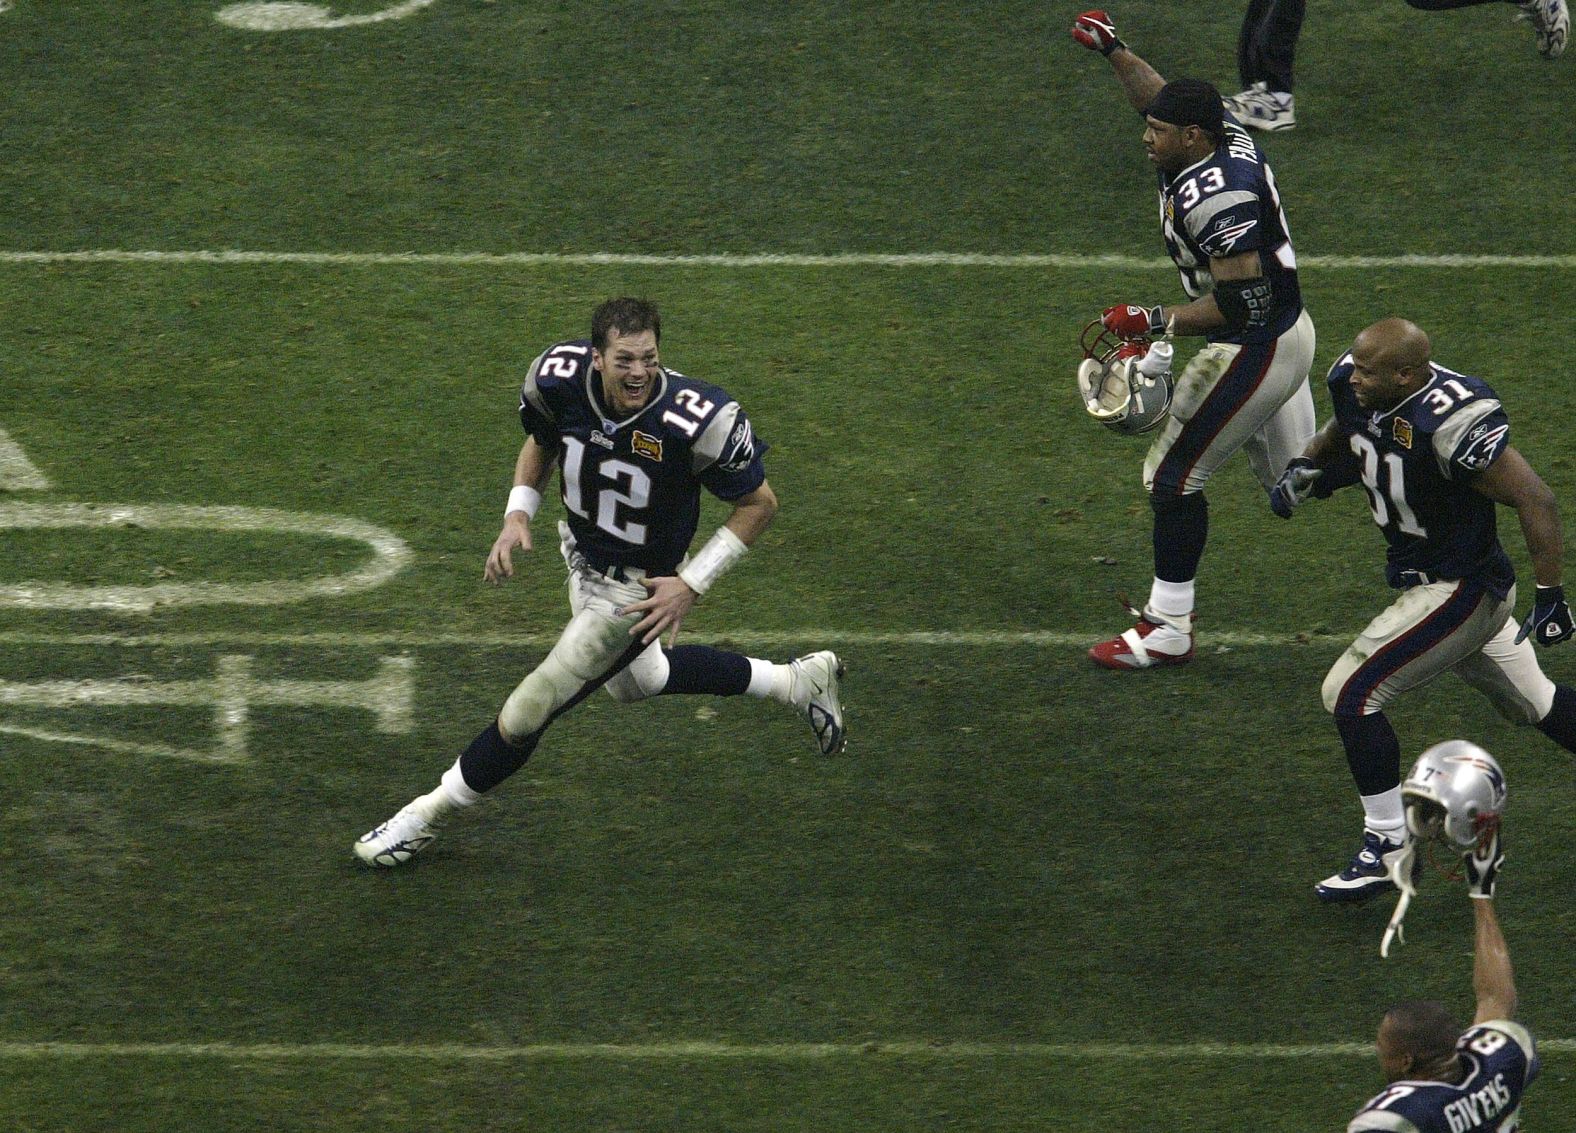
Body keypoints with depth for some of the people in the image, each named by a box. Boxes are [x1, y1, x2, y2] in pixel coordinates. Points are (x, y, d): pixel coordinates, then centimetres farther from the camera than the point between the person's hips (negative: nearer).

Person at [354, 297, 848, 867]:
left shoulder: (697, 421, -36)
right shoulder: (560, 378, -22)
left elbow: (759, 503, -18)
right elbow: (541, 441, 4)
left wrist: (690, 584, -21)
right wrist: (517, 515, -11)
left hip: (636, 587, -6)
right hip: (580, 549, 6)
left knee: (529, 711, 0)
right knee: (636, 682, 30)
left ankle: (427, 816, 25)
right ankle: (798, 681, 45)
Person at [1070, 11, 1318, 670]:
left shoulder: (1215, 196, -27)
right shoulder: (1229, 142, 0)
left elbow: (1242, 301, -29)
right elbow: (1165, 100, 21)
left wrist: (1156, 321, -24)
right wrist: (1112, 50, 19)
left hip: (1254, 351, -10)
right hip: (1289, 335, 10)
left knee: (1173, 475, -1)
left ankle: (1168, 629, 7)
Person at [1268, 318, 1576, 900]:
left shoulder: (1452, 425, -31)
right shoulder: (1355, 386, -7)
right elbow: (1343, 432, 17)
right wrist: (1305, 468, -3)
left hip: (1460, 588, -9)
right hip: (1425, 578, 9)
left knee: (1351, 692, -11)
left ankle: (1388, 846, -1)